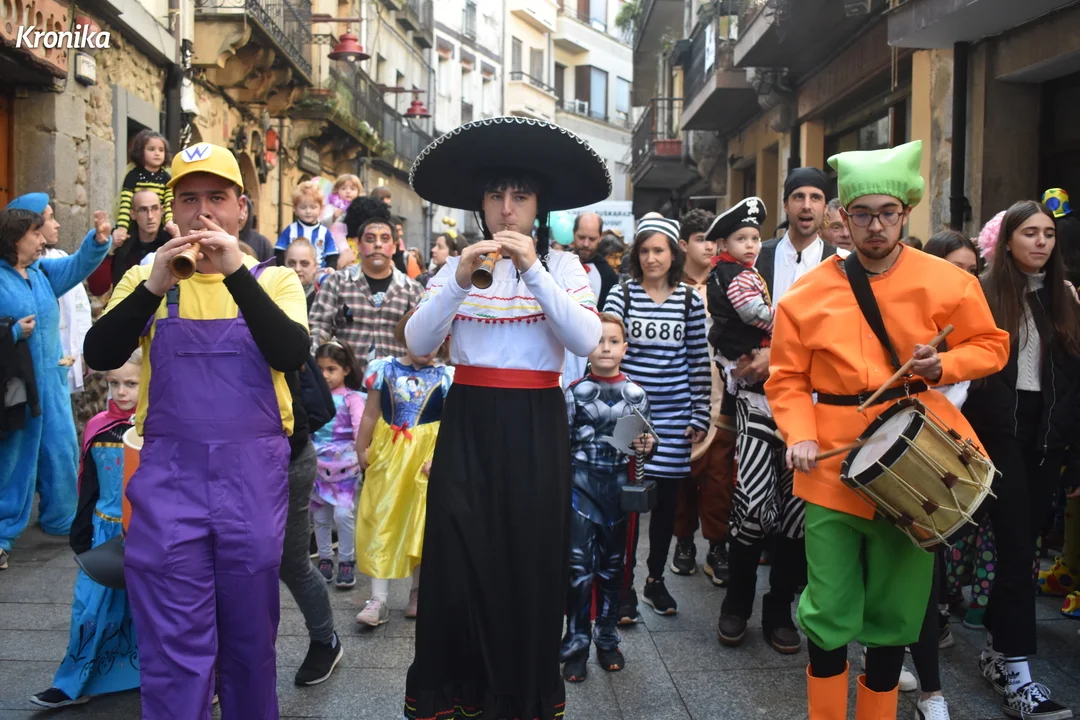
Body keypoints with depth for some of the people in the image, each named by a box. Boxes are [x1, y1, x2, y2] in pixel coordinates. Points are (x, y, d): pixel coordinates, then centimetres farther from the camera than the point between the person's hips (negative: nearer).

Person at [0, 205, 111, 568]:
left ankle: (60, 519, 29)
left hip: (51, 381, 7)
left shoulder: (42, 271, 8)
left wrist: (98, 240, -14)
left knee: (62, 451, 13)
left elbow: (78, 265, 3)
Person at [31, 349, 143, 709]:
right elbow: (88, 489, 10)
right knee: (90, 605, 8)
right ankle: (75, 685, 23)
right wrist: (80, 534, 12)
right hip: (105, 532, 4)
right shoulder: (98, 428, 2)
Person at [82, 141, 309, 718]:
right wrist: (154, 286, -18)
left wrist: (237, 272, -20)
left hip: (253, 476, 0)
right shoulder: (146, 278, 9)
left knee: (250, 637, 12)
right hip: (169, 475, 0)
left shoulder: (273, 280, 6)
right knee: (173, 647, 3)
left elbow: (292, 355, -12)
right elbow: (99, 355, -5)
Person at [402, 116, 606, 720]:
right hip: (468, 424, 2)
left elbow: (587, 341, -13)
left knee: (530, 561, 3)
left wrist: (534, 271, -18)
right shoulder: (458, 266, 9)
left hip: (535, 426, -1)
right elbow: (419, 344, -3)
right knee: (459, 561, 2)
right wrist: (458, 281, -16)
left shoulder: (562, 266, 3)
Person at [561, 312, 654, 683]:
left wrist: (647, 446, -10)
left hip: (619, 486, 2)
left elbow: (647, 441, 12)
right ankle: (576, 644, 9)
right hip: (581, 484, -2)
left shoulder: (636, 393, 4)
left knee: (612, 566, 12)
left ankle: (607, 639, 26)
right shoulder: (575, 392, -2)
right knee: (580, 568, -3)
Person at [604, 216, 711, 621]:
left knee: (667, 498, 9)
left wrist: (700, 416, 3)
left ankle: (656, 579, 25)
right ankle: (625, 585, 9)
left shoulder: (690, 300, 5)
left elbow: (699, 361, 6)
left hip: (674, 414, 2)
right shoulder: (621, 294, 1)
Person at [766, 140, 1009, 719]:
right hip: (833, 464, -1)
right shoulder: (807, 294, -2)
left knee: (895, 610, 12)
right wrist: (800, 436, -14)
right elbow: (787, 380, 2)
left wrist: (942, 365, -10)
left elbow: (990, 346, 10)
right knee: (829, 612, 2)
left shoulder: (948, 284, -1)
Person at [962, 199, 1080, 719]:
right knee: (1016, 543, -9)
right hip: (1000, 429, -5)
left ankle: (996, 647, 23)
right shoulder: (984, 294, -1)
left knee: (1024, 539, 9)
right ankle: (1017, 674, -6)